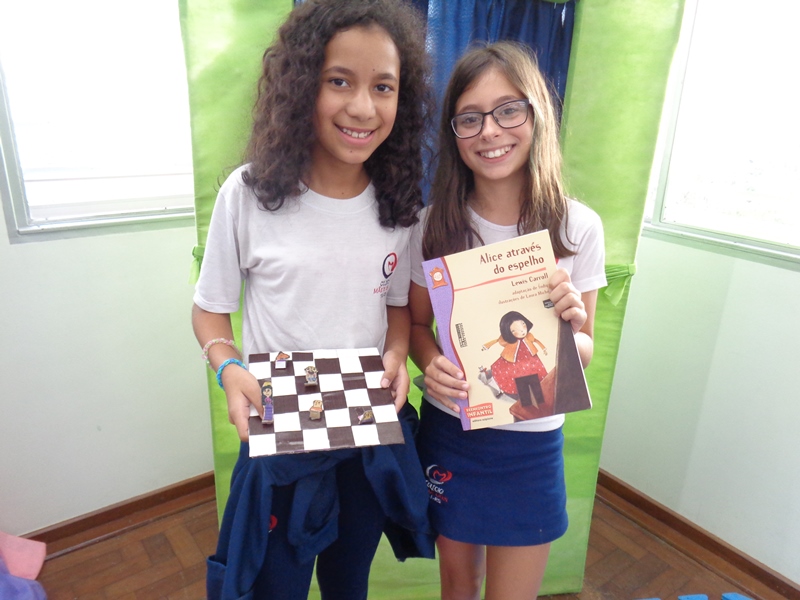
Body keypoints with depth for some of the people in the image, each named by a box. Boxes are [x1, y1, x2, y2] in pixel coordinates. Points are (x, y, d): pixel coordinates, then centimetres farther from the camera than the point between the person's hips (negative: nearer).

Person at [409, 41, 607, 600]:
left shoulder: (578, 226, -11)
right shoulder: (435, 223, -10)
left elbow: (584, 351, -3)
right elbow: (417, 322, 1)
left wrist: (572, 320, -25)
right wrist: (431, 364, -20)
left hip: (532, 442, 0)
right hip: (448, 431, 1)